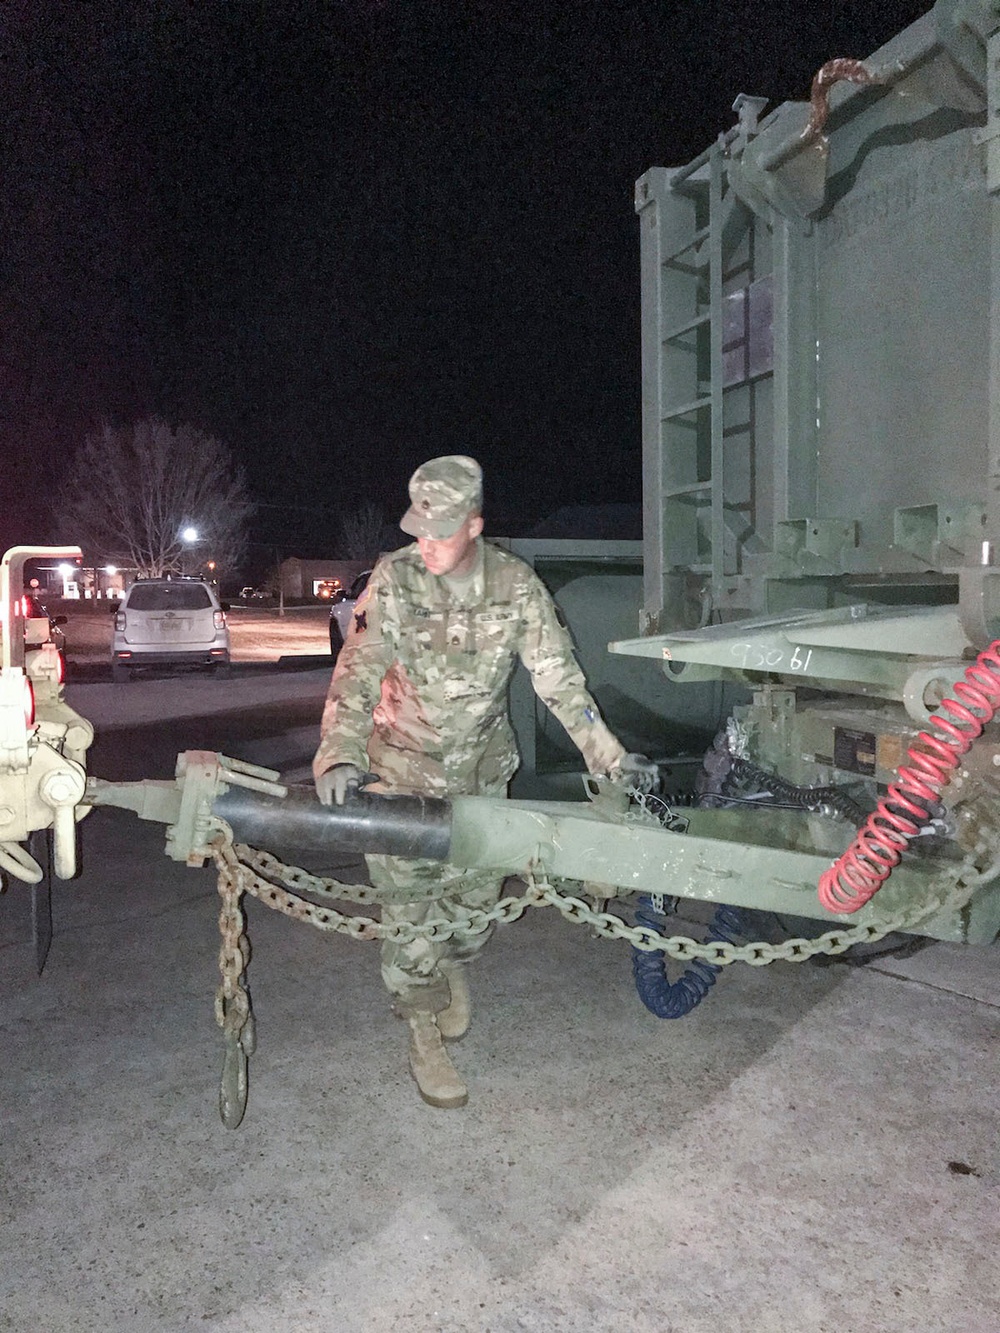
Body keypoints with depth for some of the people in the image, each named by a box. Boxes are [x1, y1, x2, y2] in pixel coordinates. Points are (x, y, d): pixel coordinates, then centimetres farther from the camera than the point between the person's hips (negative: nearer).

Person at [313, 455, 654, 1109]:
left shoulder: (516, 584, -9)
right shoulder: (394, 578, -14)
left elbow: (558, 675, -7)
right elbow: (357, 671, -17)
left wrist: (608, 755, -12)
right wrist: (339, 753, -32)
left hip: (482, 768, 2)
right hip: (404, 767, -2)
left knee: (477, 893, 9)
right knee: (410, 902, -1)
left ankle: (455, 968, 43)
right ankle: (426, 1038, 16)